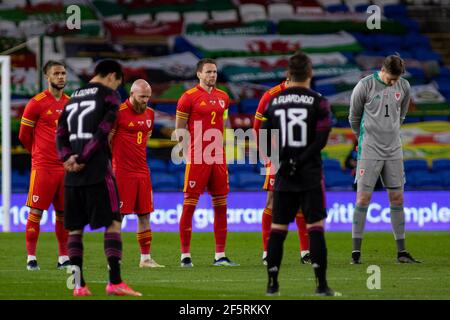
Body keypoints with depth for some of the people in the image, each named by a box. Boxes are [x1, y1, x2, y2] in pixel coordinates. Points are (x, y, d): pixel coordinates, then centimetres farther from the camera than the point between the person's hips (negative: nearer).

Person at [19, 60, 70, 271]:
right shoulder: (36, 103, -6)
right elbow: (24, 135, 1)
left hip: (65, 166, 5)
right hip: (43, 166, -5)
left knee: (63, 213, 7)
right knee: (36, 212, -5)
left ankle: (63, 257, 13)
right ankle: (31, 258, -1)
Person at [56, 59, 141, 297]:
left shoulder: (73, 98, 19)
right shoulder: (109, 95, 0)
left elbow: (61, 134, 10)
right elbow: (103, 131, -10)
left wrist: (68, 158, -3)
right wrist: (82, 160, -9)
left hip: (72, 173, 6)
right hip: (97, 170, -6)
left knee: (75, 227, 8)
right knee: (113, 223, -3)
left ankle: (78, 285, 4)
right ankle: (115, 282, -12)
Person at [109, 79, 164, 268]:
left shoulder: (150, 113, 10)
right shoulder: (118, 112, -11)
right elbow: (105, 140, -7)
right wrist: (110, 165, -3)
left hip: (142, 171, 7)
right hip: (122, 172, -7)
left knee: (145, 215, 7)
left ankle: (145, 258, 11)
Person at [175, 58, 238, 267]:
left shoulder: (222, 97, 13)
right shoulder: (189, 97, -6)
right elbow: (179, 131, -3)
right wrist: (187, 154, -6)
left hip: (218, 158, 6)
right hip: (197, 160, -6)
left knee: (221, 206, 6)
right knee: (189, 205, -4)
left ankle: (220, 255, 10)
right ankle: (185, 255, 0)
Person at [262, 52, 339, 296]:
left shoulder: (274, 102, 5)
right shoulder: (318, 102, -5)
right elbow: (321, 139, -13)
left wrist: (284, 161, 5)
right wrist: (299, 163, -10)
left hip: (283, 176, 3)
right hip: (310, 176, -3)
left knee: (277, 229, 8)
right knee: (315, 227, -1)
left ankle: (272, 284, 8)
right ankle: (321, 284, -6)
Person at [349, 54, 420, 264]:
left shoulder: (403, 86, 4)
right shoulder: (365, 85, -9)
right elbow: (354, 117, 4)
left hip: (393, 150, 4)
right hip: (370, 150, -4)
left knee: (397, 198, 5)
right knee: (363, 198, -7)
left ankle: (401, 251, 9)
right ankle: (356, 251, -3)